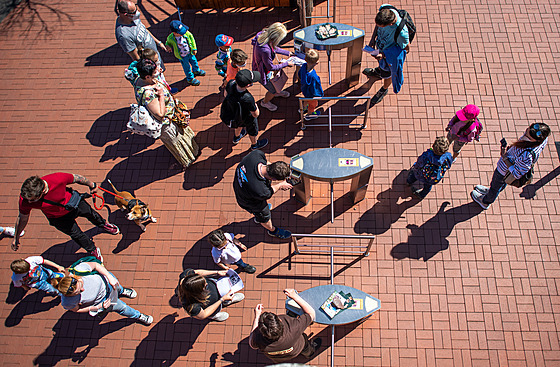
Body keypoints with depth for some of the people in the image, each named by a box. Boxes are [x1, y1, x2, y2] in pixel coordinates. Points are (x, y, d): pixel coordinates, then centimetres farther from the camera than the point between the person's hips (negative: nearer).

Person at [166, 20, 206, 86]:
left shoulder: (186, 33, -26)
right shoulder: (170, 38, -31)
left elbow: (192, 39, -7)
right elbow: (168, 43, -5)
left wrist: (194, 49, -1)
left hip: (190, 53, 4)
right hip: (182, 56, -4)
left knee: (194, 61, 29)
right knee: (187, 67, 16)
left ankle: (196, 71, 62)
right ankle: (190, 79, 42)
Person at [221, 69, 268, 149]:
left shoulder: (231, 84, -34)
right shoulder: (248, 99, -48)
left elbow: (226, 94, -9)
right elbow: (255, 114, -29)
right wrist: (255, 105, -11)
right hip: (247, 117, -5)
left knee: (240, 123, 39)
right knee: (252, 130, 29)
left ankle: (236, 138, 69)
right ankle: (254, 144, 61)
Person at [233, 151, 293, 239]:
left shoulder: (257, 153, -35)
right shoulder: (260, 191, -47)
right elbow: (269, 193, -20)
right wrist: (280, 185, -6)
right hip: (249, 203, -6)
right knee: (265, 216, 27)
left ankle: (258, 218, 71)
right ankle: (272, 230, 60)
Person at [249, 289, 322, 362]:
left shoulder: (259, 340, -43)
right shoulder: (293, 331, -47)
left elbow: (252, 344, -15)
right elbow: (311, 313, -30)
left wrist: (257, 316, -13)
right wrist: (295, 296, -27)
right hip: (296, 351, -2)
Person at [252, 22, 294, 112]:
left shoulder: (263, 34, -18)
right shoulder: (265, 50, -45)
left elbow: (274, 48, 4)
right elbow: (271, 67, -27)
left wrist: (288, 53, 10)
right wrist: (286, 64, -17)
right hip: (263, 73, -8)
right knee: (273, 91, 18)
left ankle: (277, 92, 65)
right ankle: (265, 102, 50)